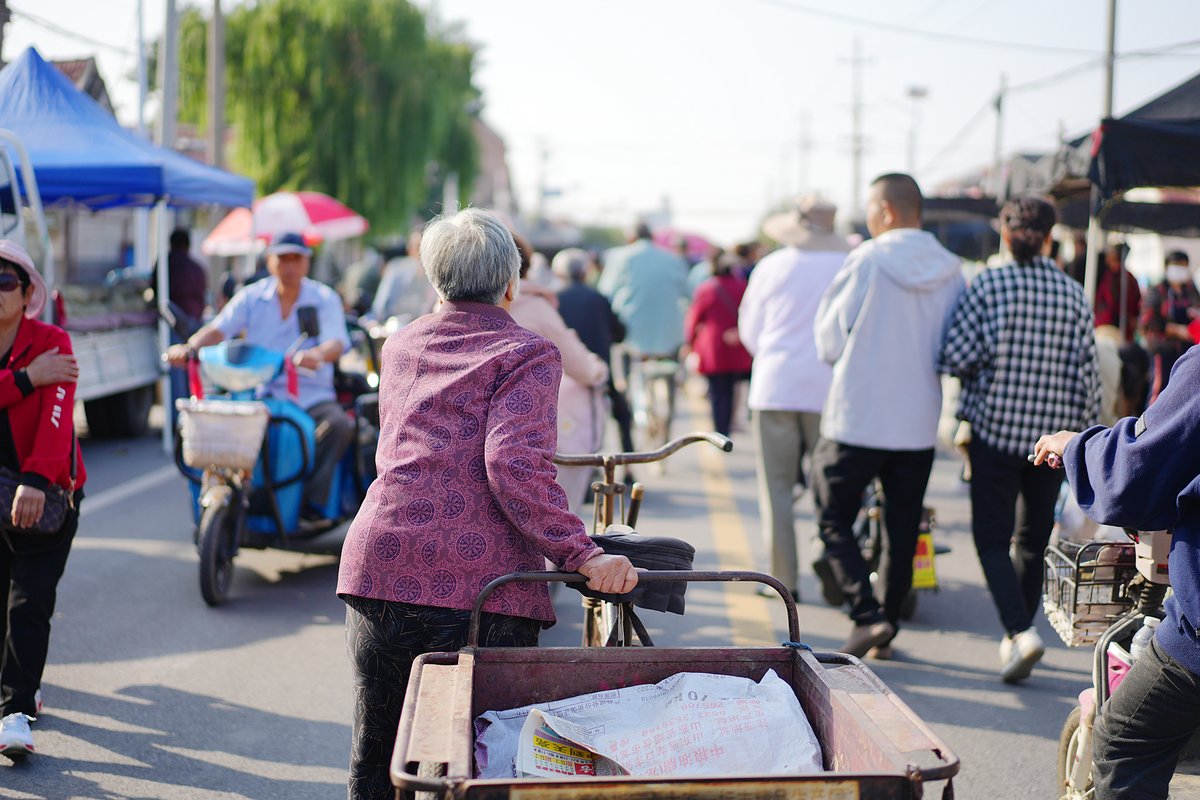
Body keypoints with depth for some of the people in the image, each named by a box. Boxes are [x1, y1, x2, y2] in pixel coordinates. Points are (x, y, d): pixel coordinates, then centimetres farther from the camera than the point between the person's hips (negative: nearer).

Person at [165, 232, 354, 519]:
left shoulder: (325, 298, 3)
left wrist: (317, 354, -40)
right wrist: (189, 347, -25)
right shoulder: (252, 296, 10)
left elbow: (336, 343, -14)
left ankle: (312, 500, -29)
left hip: (310, 395, -1)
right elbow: (219, 329, -3)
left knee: (339, 424, -33)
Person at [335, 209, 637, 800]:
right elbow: (515, 465, -16)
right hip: (480, 579, -5)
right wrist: (581, 555, -18)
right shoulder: (527, 353, 0)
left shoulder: (400, 345, 19)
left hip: (377, 571, 5)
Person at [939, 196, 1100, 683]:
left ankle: (1021, 631, -16)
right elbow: (1088, 372, 3)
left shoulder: (988, 285, -7)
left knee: (992, 538, 2)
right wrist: (1085, 434, 13)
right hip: (1054, 434, 3)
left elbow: (955, 355, -12)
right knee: (1033, 539, 15)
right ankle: (1015, 637, 21)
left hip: (995, 429, -3)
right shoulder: (1074, 294, 2)